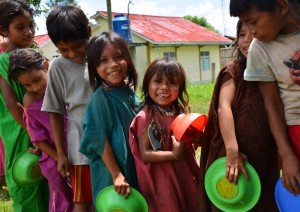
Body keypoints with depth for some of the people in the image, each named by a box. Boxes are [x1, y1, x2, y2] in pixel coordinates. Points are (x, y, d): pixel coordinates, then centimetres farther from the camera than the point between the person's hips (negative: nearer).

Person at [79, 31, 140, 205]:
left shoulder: (130, 90, 1)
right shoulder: (100, 99, -19)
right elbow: (99, 140, -19)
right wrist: (116, 175, -19)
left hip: (136, 166, 7)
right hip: (112, 171, -7)